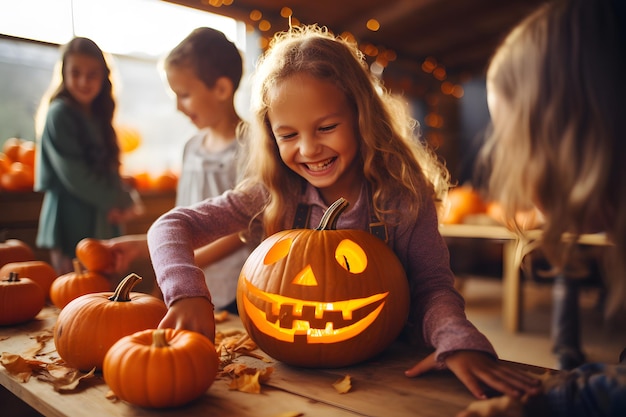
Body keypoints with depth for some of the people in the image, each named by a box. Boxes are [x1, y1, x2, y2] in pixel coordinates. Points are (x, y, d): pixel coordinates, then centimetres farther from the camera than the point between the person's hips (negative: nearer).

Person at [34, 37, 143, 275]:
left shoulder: (97, 117, 15)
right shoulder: (59, 113, -8)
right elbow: (73, 174, -15)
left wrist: (127, 197, -6)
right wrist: (121, 201, -11)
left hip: (103, 225, 7)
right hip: (73, 228, -7)